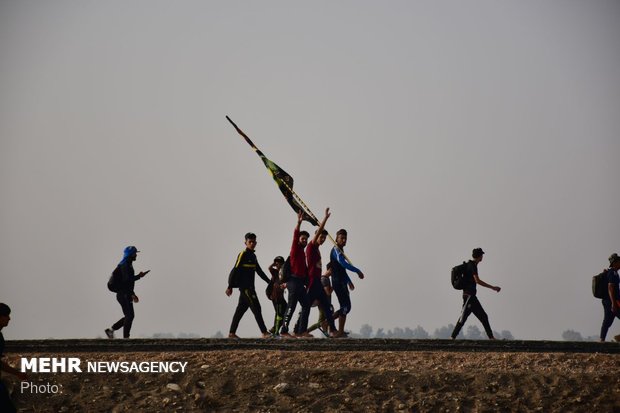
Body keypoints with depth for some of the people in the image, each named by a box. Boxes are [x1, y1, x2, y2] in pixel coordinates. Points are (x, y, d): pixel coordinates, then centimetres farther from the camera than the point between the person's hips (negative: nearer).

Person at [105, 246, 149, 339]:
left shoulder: (128, 265, 18)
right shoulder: (125, 265, -14)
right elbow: (126, 280, -25)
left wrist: (133, 294, 21)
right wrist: (139, 276, -19)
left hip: (126, 295, 10)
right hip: (124, 295, -10)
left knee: (129, 316, 11)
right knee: (130, 316, -8)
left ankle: (110, 330, 16)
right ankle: (126, 337, -5)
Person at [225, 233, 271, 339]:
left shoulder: (253, 256, 18)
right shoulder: (243, 255, -8)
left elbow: (259, 271, 25)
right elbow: (235, 270, -11)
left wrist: (269, 282, 24)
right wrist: (230, 286, -14)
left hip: (250, 287, 9)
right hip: (244, 286, -9)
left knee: (241, 310, 9)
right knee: (256, 308, -12)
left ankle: (231, 333, 12)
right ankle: (264, 332, -14)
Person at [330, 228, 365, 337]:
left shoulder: (340, 251, 20)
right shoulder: (336, 250, -12)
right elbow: (343, 263, -27)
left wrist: (349, 281, 33)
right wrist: (358, 271, -27)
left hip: (342, 282, 10)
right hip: (338, 282, -10)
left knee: (345, 307, 10)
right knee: (346, 307, -11)